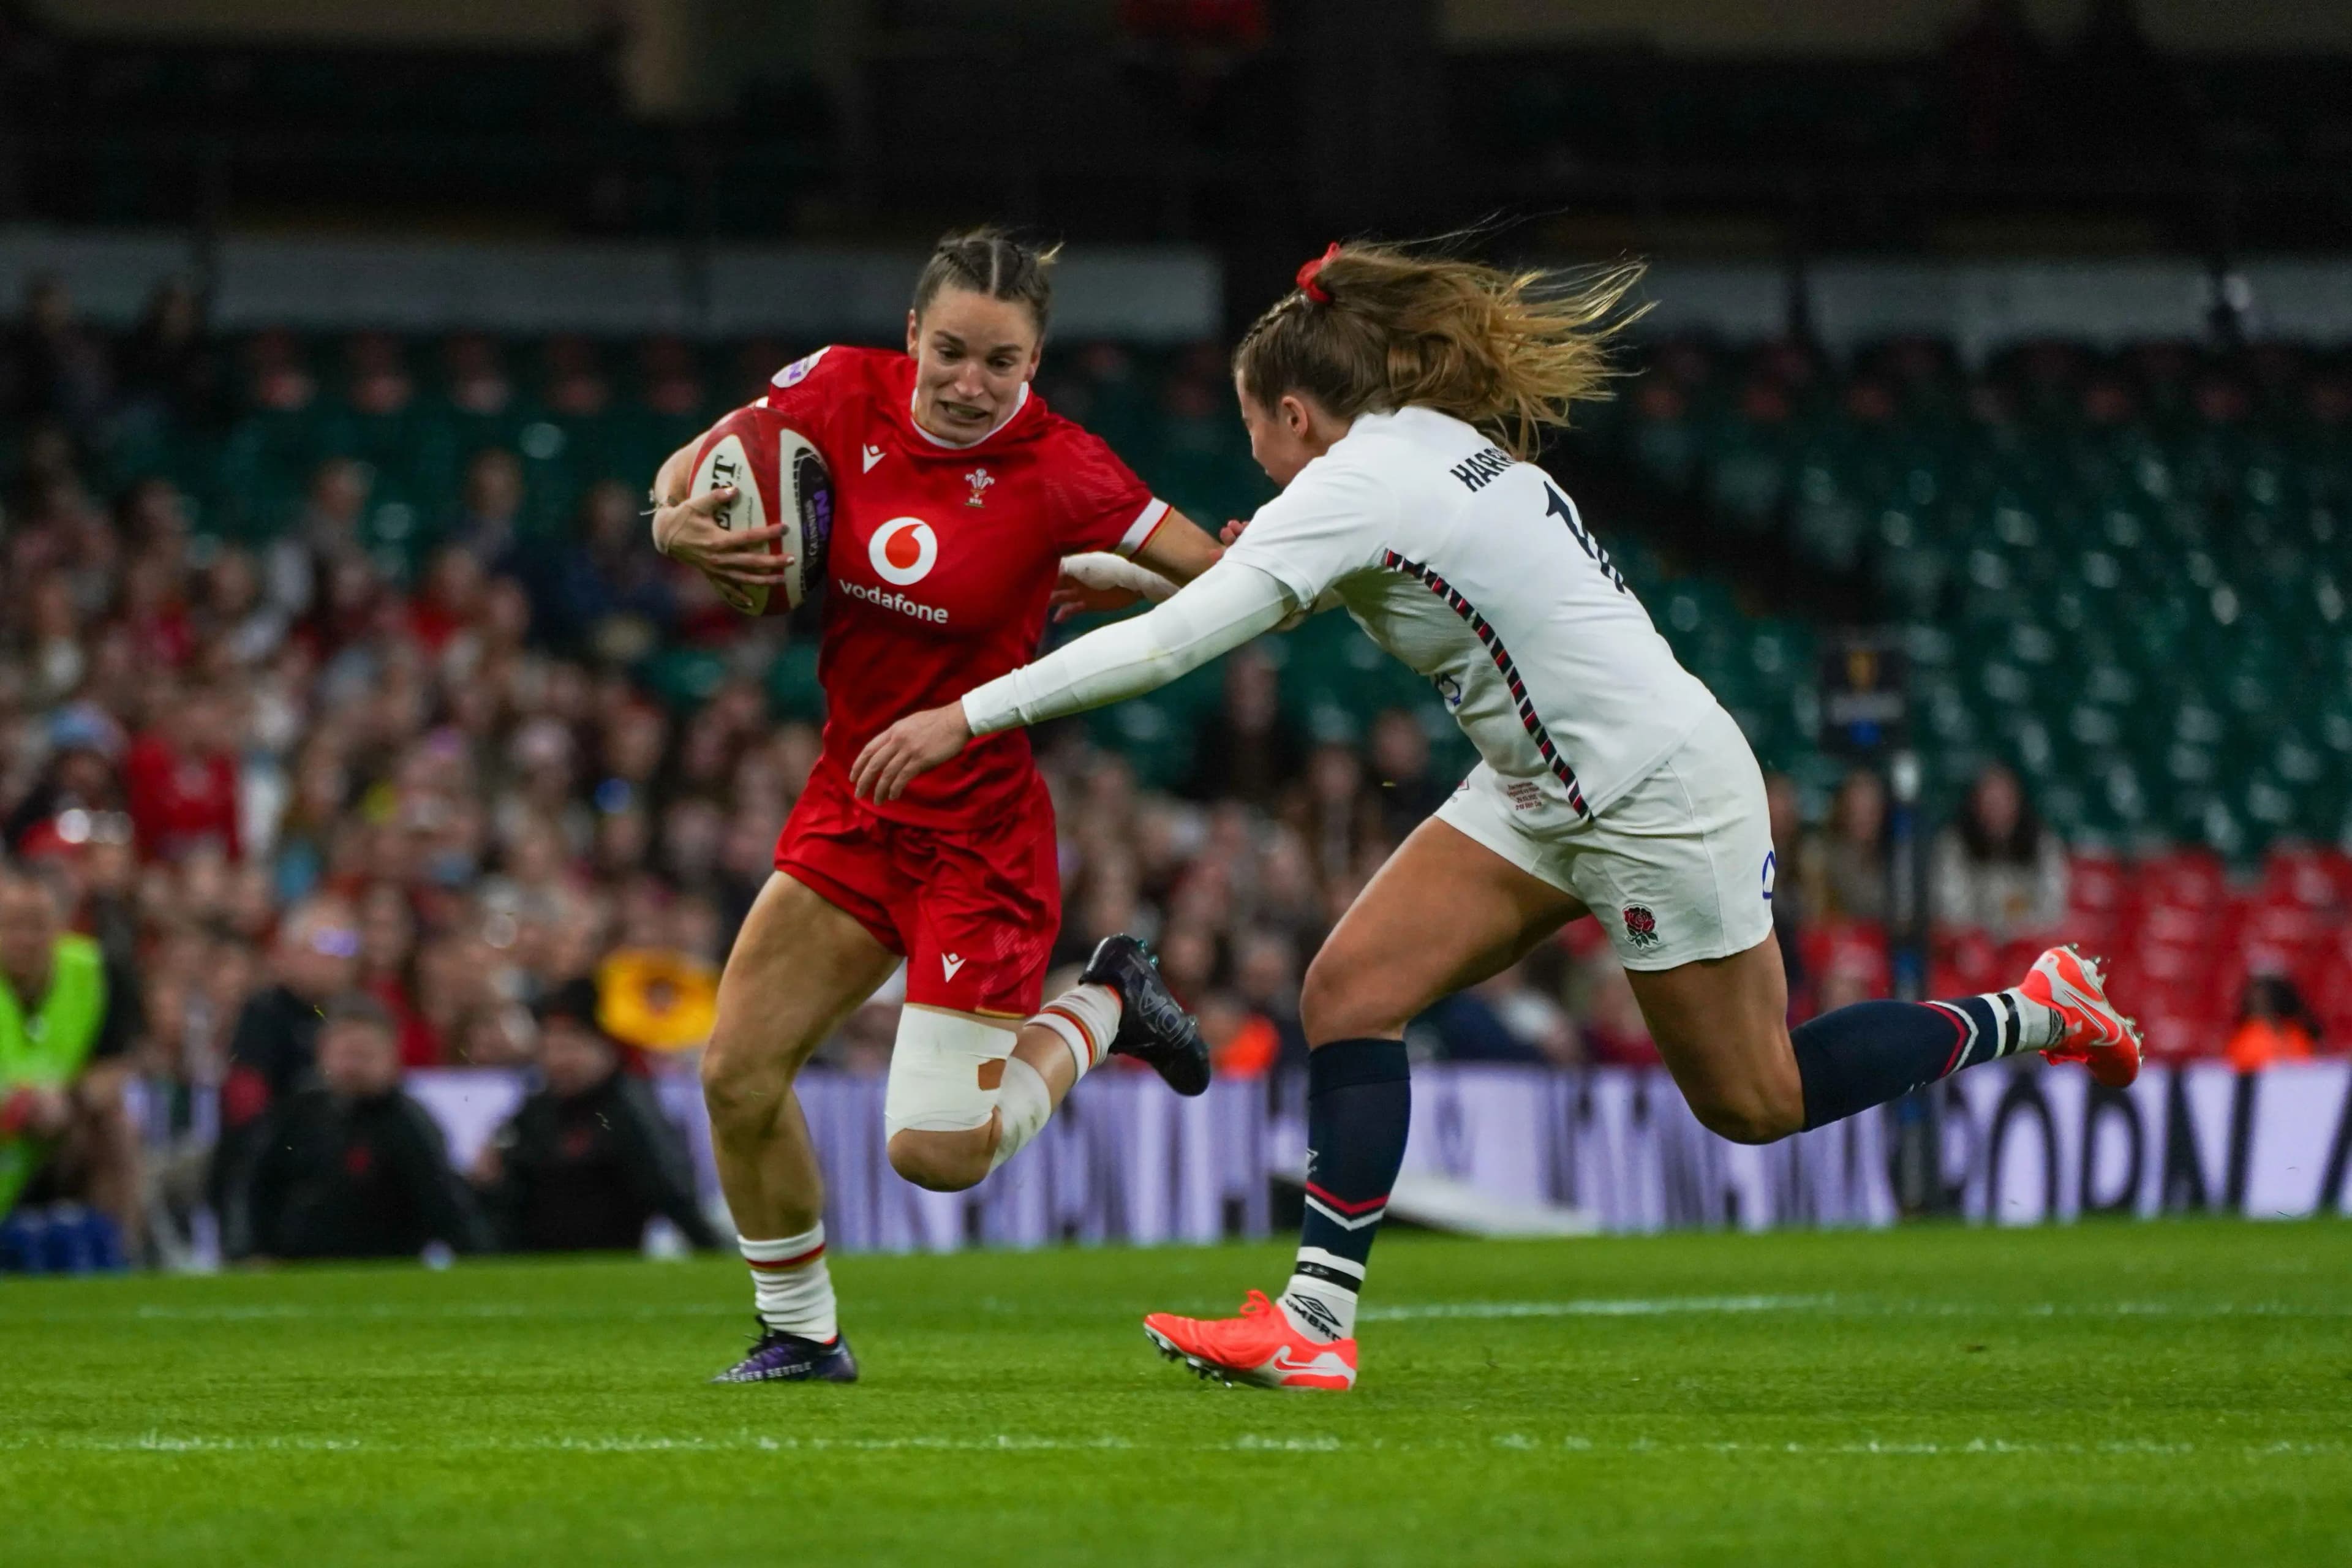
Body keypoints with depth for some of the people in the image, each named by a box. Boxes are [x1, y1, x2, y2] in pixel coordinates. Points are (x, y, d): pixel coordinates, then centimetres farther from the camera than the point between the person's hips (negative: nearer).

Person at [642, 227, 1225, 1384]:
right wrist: (674, 522, -14)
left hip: (979, 825, -5)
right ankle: (799, 1330, 19)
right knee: (737, 1074, -2)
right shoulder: (844, 391, -8)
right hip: (853, 800, 5)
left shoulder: (1058, 473, -19)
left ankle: (1098, 1010, 19)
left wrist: (1100, 582, -21)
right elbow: (689, 471, 6)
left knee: (936, 1152, -10)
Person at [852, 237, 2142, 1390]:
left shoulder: (1356, 487, -21)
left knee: (1755, 1102, 4)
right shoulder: (1443, 439, 5)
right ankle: (1315, 1325, -6)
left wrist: (969, 714, -24)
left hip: (1657, 792, -9)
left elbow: (1172, 642, -27)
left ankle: (2033, 1014, 21)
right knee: (1351, 990, -4)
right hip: (1545, 792, 9)